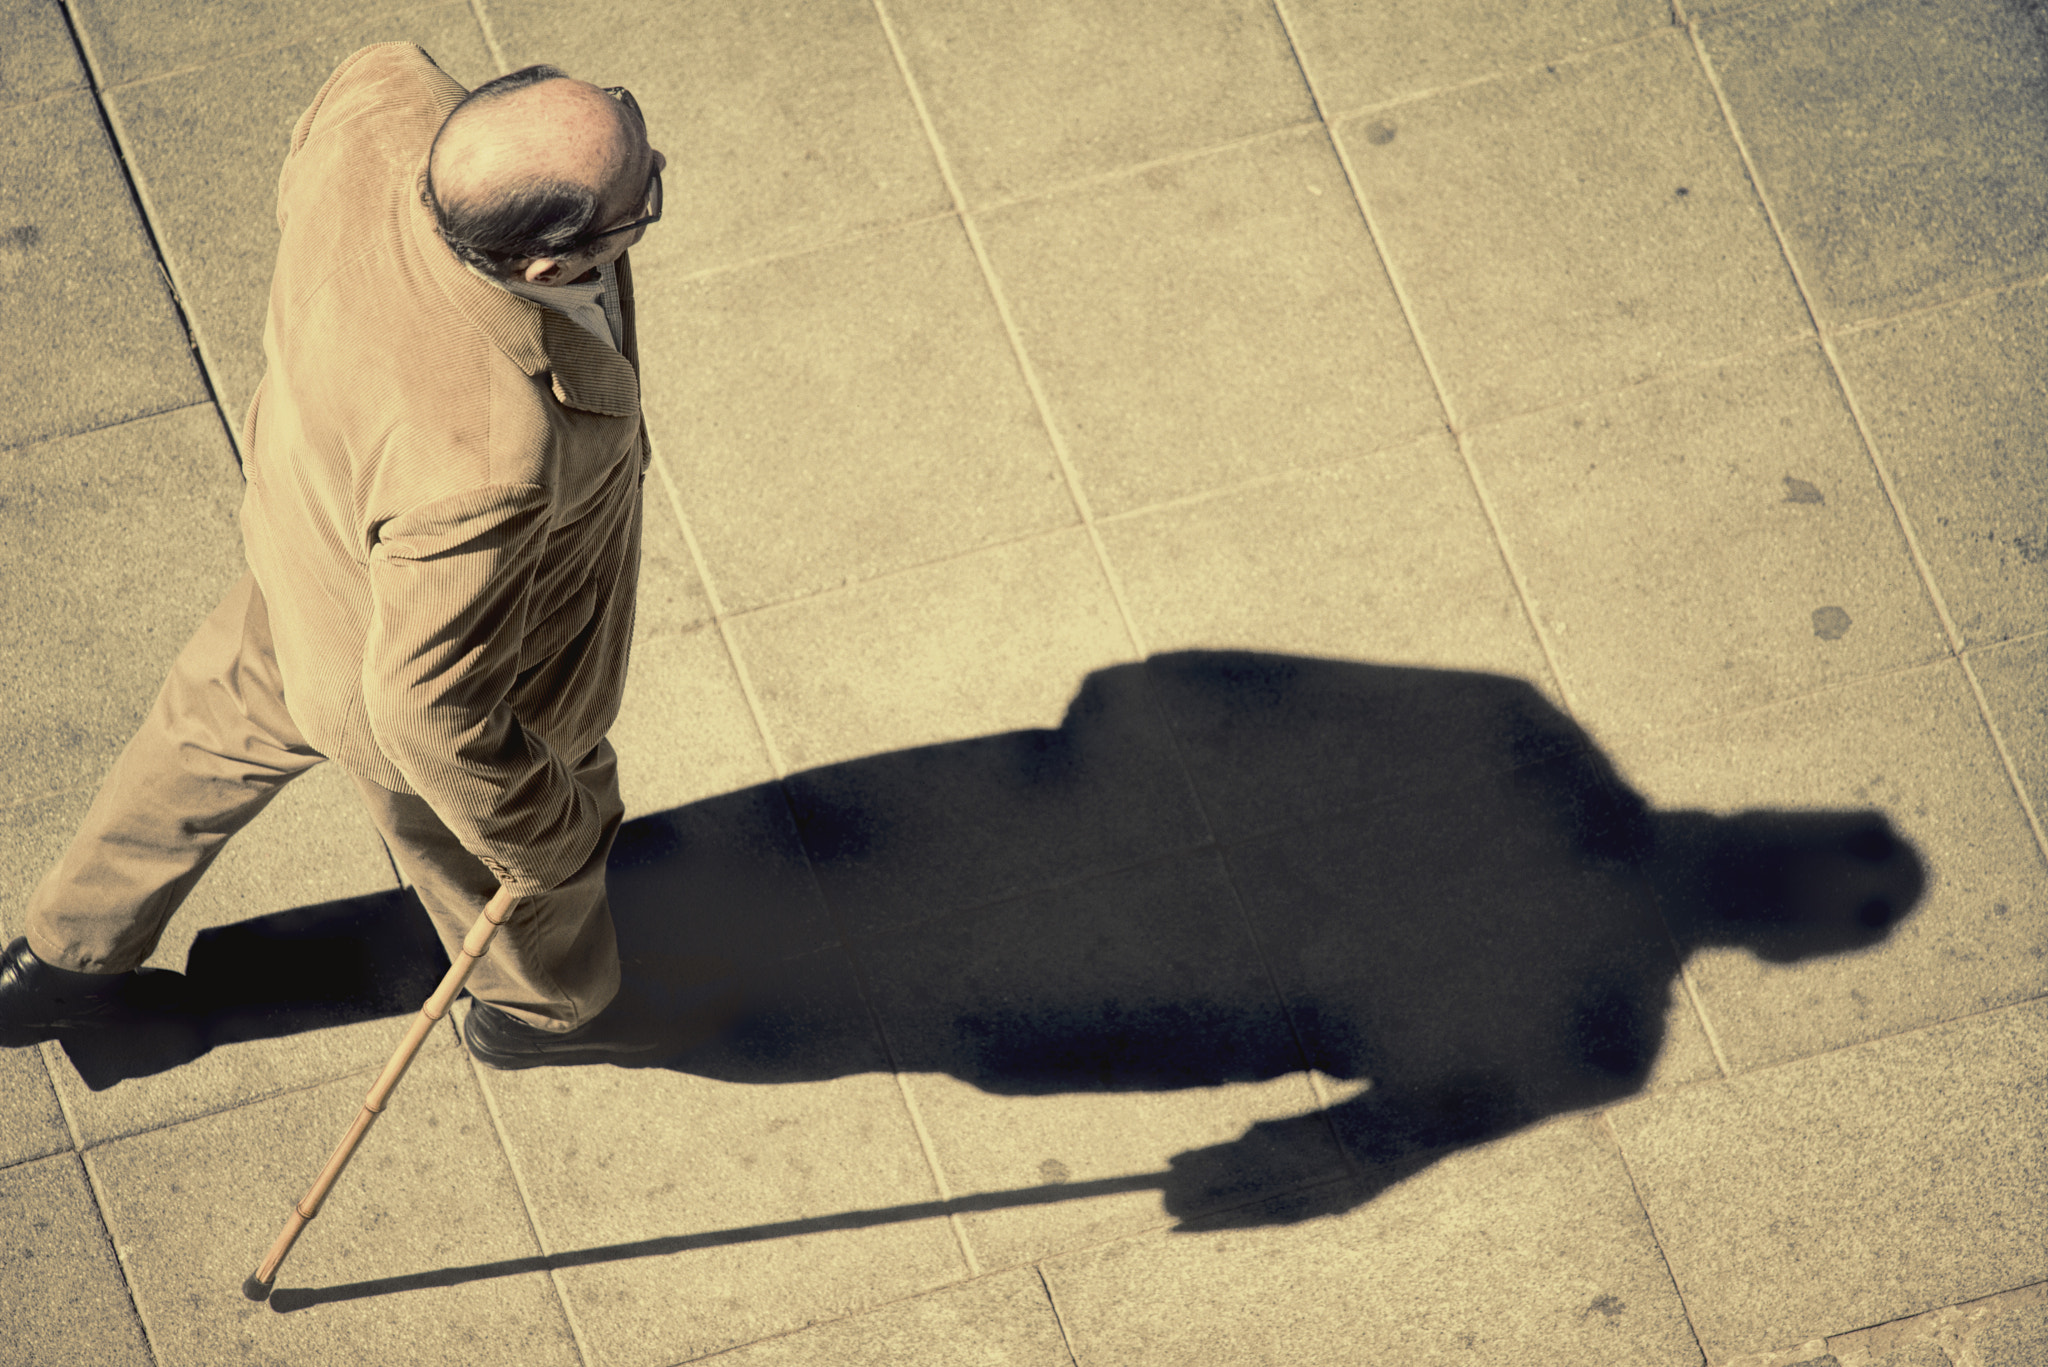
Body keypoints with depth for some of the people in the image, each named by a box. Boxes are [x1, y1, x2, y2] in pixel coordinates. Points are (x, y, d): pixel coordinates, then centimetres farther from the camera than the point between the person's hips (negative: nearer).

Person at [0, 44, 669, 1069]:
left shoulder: (383, 98, -33)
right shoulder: (483, 461, -48)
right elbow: (433, 708, -31)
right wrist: (539, 837, -13)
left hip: (310, 518, 6)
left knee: (225, 726, 35)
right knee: (536, 869, 29)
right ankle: (542, 1010, 64)